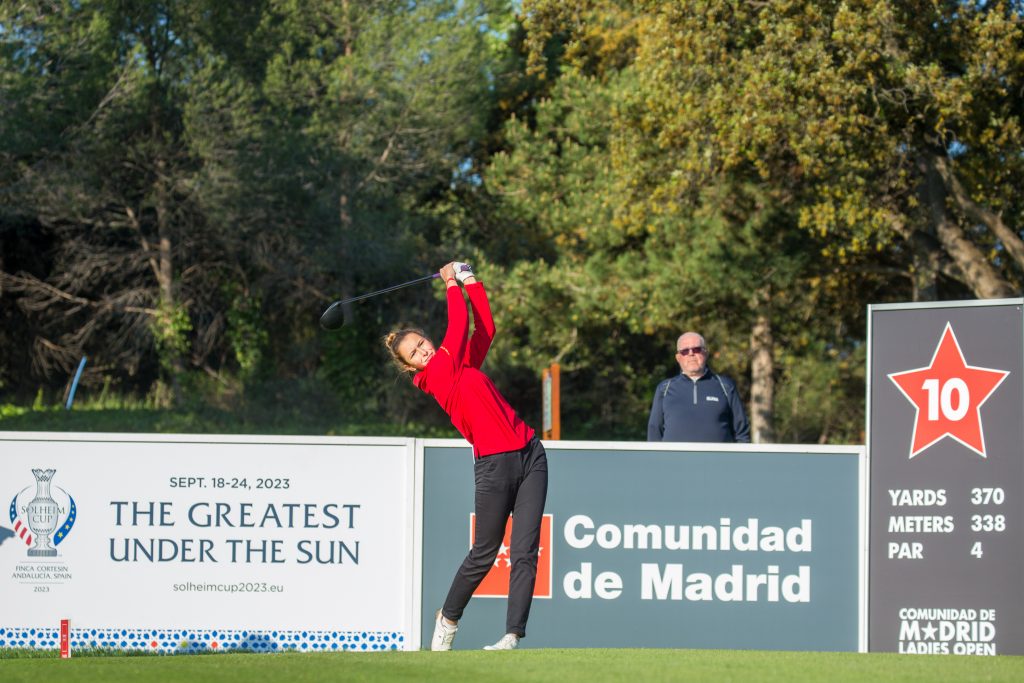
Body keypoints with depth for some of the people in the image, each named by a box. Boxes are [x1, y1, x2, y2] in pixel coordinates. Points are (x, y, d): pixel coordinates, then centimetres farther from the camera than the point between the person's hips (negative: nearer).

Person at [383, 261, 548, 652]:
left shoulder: (462, 365, 16)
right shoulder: (435, 375, -5)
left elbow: (484, 328, 18)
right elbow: (459, 326, -5)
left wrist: (470, 280, 18)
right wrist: (452, 284, 8)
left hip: (529, 454, 6)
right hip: (494, 464, -6)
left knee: (525, 552, -3)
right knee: (484, 553, 2)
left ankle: (514, 634, -4)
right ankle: (448, 618, 25)